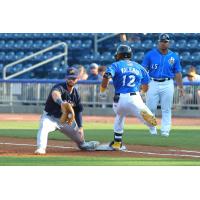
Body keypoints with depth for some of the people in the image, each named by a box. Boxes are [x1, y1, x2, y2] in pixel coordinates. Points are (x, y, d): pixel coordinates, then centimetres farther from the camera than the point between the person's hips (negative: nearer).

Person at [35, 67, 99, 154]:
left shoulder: (76, 94, -5)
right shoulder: (60, 87, -27)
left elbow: (78, 111, 6)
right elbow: (55, 94, -54)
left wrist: (80, 127, -3)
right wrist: (61, 102, -77)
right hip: (50, 117, -6)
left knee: (79, 133, 19)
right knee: (44, 127, -38)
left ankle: (82, 144, 53)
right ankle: (41, 148, -45)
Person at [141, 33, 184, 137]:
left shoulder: (174, 57, 6)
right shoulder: (150, 54, 1)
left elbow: (177, 73, 9)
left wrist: (180, 87, 2)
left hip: (167, 85, 1)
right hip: (153, 84, -1)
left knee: (166, 109, 0)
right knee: (151, 108, 0)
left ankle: (165, 131, 4)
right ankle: (152, 130, 13)